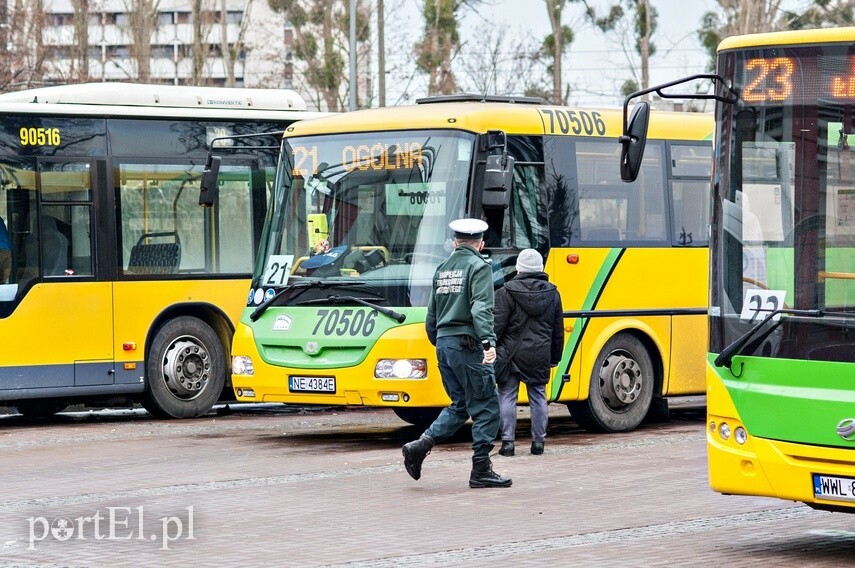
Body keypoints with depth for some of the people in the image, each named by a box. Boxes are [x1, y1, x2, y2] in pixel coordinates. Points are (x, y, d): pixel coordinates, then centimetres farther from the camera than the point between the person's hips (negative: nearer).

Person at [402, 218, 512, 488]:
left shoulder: (442, 270, 16)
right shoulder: (478, 267, -6)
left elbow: (432, 314, 21)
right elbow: (481, 308, -21)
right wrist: (488, 341, -30)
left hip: (443, 343, 8)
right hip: (467, 344, -8)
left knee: (460, 405, 15)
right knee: (486, 407, 0)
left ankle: (420, 445, -2)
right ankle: (481, 470, 0)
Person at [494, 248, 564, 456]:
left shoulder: (507, 293, -9)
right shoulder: (552, 294, 5)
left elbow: (497, 326, -11)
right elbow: (558, 331, 11)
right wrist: (555, 357, 20)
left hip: (512, 354, -3)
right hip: (540, 357, 4)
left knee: (507, 396, 3)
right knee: (538, 396, 11)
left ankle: (507, 442, -1)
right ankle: (538, 441, 12)